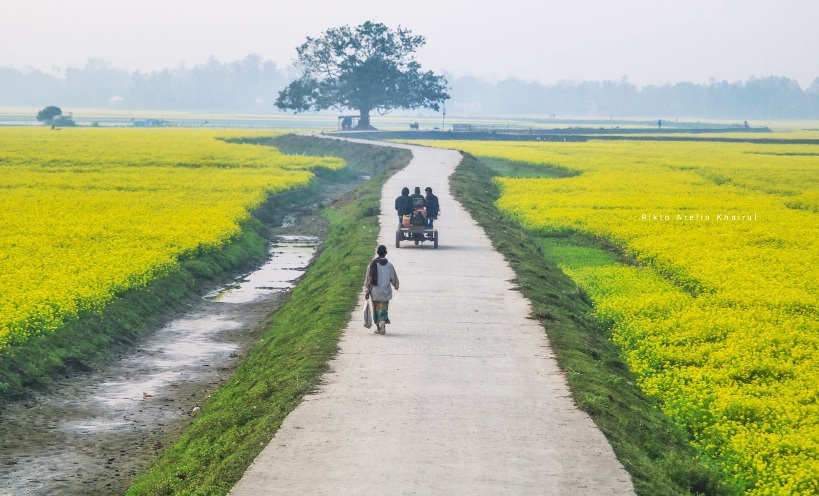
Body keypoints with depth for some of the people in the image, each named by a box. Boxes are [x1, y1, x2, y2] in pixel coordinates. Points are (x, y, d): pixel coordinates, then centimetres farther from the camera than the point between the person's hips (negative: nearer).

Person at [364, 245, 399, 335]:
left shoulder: (372, 264, -7)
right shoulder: (389, 265, -5)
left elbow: (368, 279, -6)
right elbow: (394, 278, 6)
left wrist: (367, 292, 1)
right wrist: (396, 285, 27)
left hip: (375, 293, 0)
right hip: (385, 293, 0)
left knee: (376, 310, 15)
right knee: (384, 309, 6)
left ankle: (378, 328, 20)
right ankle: (383, 321, -21)